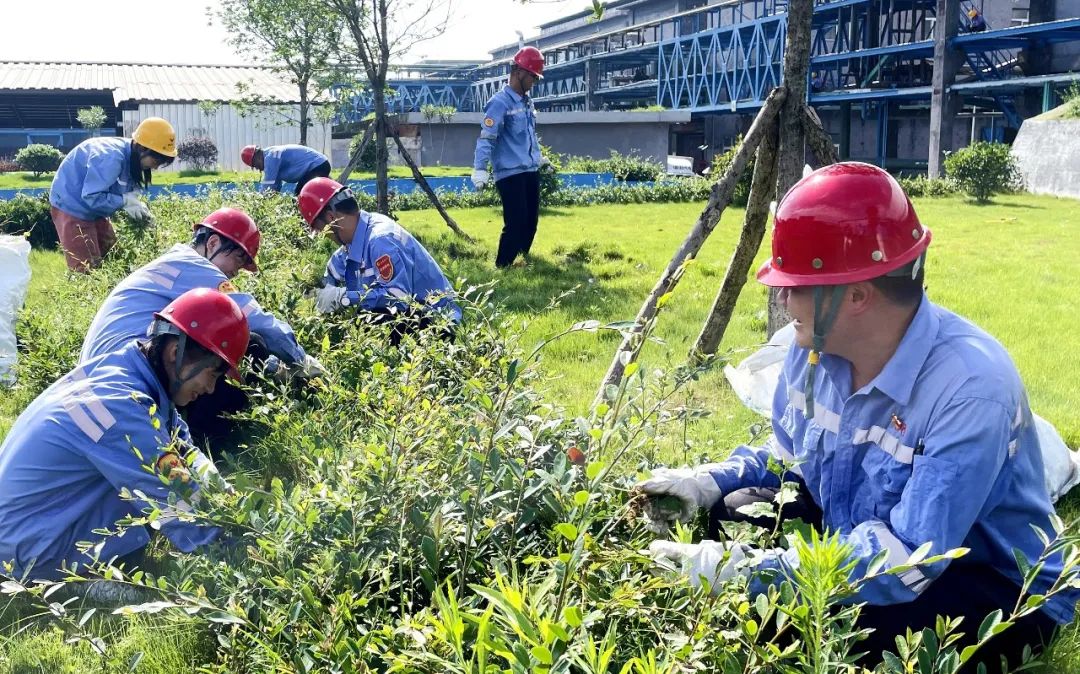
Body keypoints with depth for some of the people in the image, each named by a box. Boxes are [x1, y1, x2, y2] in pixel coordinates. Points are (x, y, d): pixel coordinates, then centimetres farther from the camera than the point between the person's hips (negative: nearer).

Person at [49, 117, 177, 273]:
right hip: (72, 206, -10)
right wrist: (126, 201, -27)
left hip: (92, 209, 10)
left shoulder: (130, 156, -4)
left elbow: (116, 191, 4)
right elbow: (91, 197, -33)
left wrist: (133, 202, -15)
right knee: (86, 269, -8)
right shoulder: (111, 158, -32)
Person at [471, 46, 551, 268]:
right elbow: (486, 138, -19)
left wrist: (539, 158, 36)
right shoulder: (500, 103, -12)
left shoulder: (527, 101, 14)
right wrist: (480, 170, -28)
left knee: (530, 223, 12)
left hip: (531, 172, 9)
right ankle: (502, 267, 0)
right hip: (510, 174, -8)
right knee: (515, 225, -11)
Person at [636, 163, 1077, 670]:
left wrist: (746, 570, -40)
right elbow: (788, 455, 11)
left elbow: (907, 560, -37)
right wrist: (706, 482, -9)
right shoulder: (816, 345, -8)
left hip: (997, 591, -7)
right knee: (729, 511, -9)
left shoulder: (970, 388, -32)